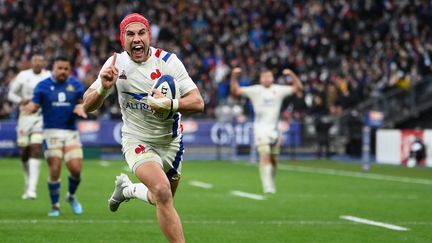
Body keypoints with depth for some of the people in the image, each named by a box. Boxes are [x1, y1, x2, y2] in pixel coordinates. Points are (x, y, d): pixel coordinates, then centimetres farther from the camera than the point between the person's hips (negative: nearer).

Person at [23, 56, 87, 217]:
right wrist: (31, 107, -24)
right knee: (55, 170, -7)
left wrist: (80, 108, -10)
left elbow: (82, 102, 14)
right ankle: (55, 206, 9)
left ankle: (71, 196, 22)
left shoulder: (76, 85, 9)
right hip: (52, 131, -2)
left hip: (71, 132, 2)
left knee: (76, 169, -8)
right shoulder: (43, 86, 3)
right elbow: (34, 105, 0)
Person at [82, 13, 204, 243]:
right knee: (163, 193, -26)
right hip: (137, 140, -2)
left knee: (162, 199, 17)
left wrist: (170, 104, -37)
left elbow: (197, 102, -18)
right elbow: (88, 105, -8)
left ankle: (127, 188, 47)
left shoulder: (168, 61, -16)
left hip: (170, 141, 2)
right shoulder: (116, 63, -11)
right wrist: (104, 87, -28)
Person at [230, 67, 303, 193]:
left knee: (274, 159, 10)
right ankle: (268, 187, -22)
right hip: (261, 128, -3)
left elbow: (298, 87, 4)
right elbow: (235, 91, -5)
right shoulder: (255, 90, -2)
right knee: (265, 156, -17)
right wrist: (234, 76, -17)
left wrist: (291, 74, -9)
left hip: (274, 129, 3)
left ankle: (271, 185, 29)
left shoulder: (279, 90, 5)